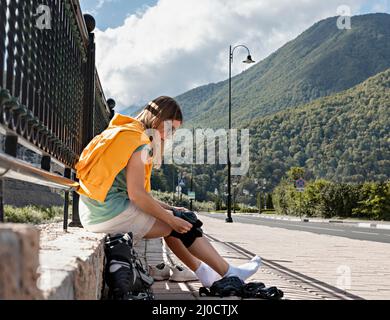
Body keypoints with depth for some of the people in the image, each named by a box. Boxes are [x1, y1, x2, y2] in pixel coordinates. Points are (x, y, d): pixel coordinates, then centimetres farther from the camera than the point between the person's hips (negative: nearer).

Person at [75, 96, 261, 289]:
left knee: (169, 218, 20)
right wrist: (172, 219, -9)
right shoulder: (138, 141, -13)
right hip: (113, 213, -10)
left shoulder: (124, 133, 17)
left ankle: (203, 272, 24)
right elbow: (136, 194, -18)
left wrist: (167, 208, 13)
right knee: (183, 225, 0)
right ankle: (229, 274, 9)